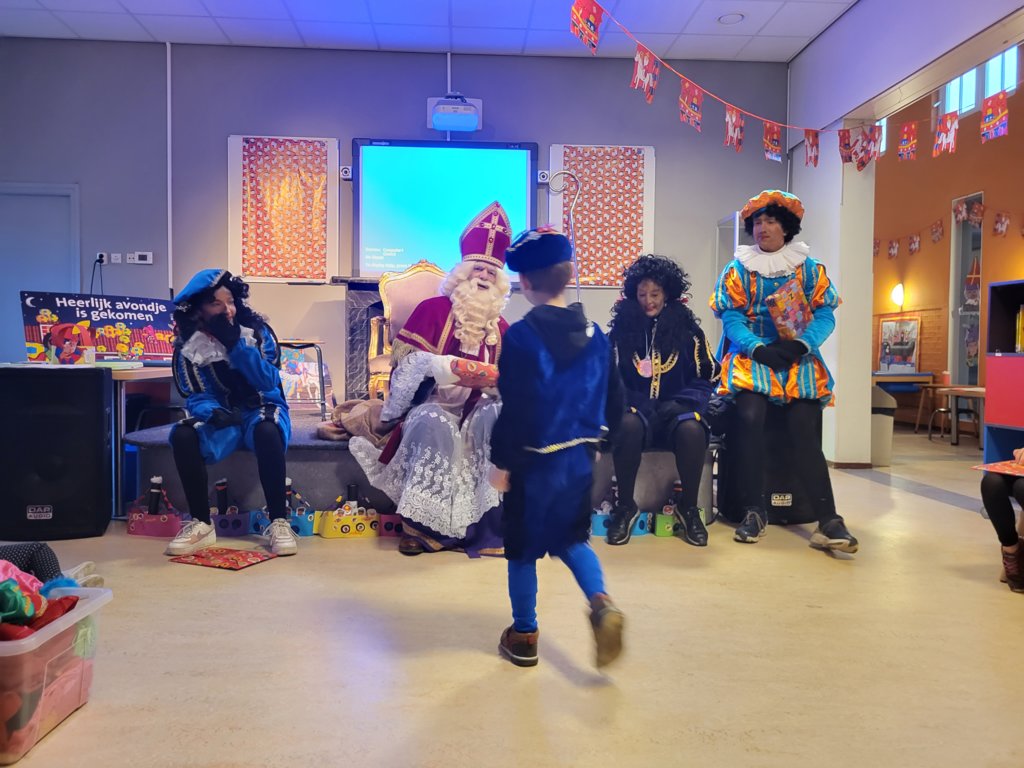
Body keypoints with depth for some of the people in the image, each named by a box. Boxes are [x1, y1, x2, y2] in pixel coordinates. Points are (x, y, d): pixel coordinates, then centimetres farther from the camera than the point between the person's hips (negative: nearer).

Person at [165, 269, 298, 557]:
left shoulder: (258, 331, -8)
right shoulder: (189, 345, -4)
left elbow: (269, 382, -17)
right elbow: (197, 396, -7)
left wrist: (235, 344, -24)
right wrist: (213, 413, -30)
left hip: (262, 409, -2)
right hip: (222, 414, 2)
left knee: (266, 431, -38)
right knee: (182, 435, -28)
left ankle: (279, 522, -27)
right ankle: (201, 524, -14)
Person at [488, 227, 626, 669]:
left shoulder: (522, 336, -17)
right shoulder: (594, 332, 2)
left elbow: (516, 410, -19)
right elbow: (614, 400, 8)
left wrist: (501, 462, -9)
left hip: (534, 462, -5)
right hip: (581, 458, 6)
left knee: (522, 548, 12)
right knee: (571, 538, 23)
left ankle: (524, 636, 25)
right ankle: (601, 604, 1)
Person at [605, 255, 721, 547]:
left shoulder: (687, 329, 7)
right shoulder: (622, 328, 7)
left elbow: (707, 377, 7)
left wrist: (681, 403, -9)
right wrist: (630, 402, -10)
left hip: (676, 411, 0)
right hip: (636, 409, 0)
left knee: (692, 430, -34)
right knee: (628, 426, -36)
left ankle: (688, 507, -11)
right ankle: (625, 506, -17)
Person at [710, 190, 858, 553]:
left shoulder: (810, 268, 11)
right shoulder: (737, 268, 8)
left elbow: (825, 314, 3)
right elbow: (731, 317, -1)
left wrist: (802, 344, -17)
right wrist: (758, 349, -17)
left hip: (799, 358, 1)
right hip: (751, 356, -1)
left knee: (805, 428, -19)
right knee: (750, 417, -27)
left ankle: (827, 520, -20)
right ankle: (753, 511, -16)